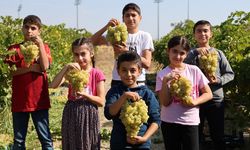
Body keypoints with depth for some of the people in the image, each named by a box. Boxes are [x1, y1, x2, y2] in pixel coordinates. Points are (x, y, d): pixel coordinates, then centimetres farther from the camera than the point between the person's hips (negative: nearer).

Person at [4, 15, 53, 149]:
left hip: (39, 100, -1)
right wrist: (30, 68, -14)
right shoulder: (14, 49, 6)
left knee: (45, 138, 3)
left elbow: (45, 67, -10)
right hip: (19, 101, 1)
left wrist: (40, 44, -13)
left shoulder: (43, 47, 7)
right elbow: (10, 71, -6)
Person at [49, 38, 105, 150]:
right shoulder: (71, 71, 5)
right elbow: (53, 85, -11)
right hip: (71, 115, 2)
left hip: (89, 115, -2)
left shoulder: (97, 74, -4)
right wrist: (66, 67, -18)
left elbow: (101, 101, -6)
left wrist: (85, 94, -20)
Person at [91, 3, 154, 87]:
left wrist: (127, 52, -19)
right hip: (117, 82, 1)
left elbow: (147, 64, -7)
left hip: (138, 82, -1)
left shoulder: (145, 36, 2)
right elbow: (92, 41, 0)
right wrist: (106, 27, -12)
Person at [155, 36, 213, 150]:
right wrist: (166, 81, -21)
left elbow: (208, 94, 3)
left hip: (191, 122, 0)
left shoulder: (194, 71, -2)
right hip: (169, 122, 0)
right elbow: (165, 102, -10)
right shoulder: (162, 74, -4)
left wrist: (194, 102, -14)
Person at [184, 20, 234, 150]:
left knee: (218, 136, 10)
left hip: (216, 100, 0)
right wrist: (196, 51, -28)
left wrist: (219, 80, -14)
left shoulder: (218, 53, 3)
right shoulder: (191, 53, 1)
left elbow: (230, 74, 4)